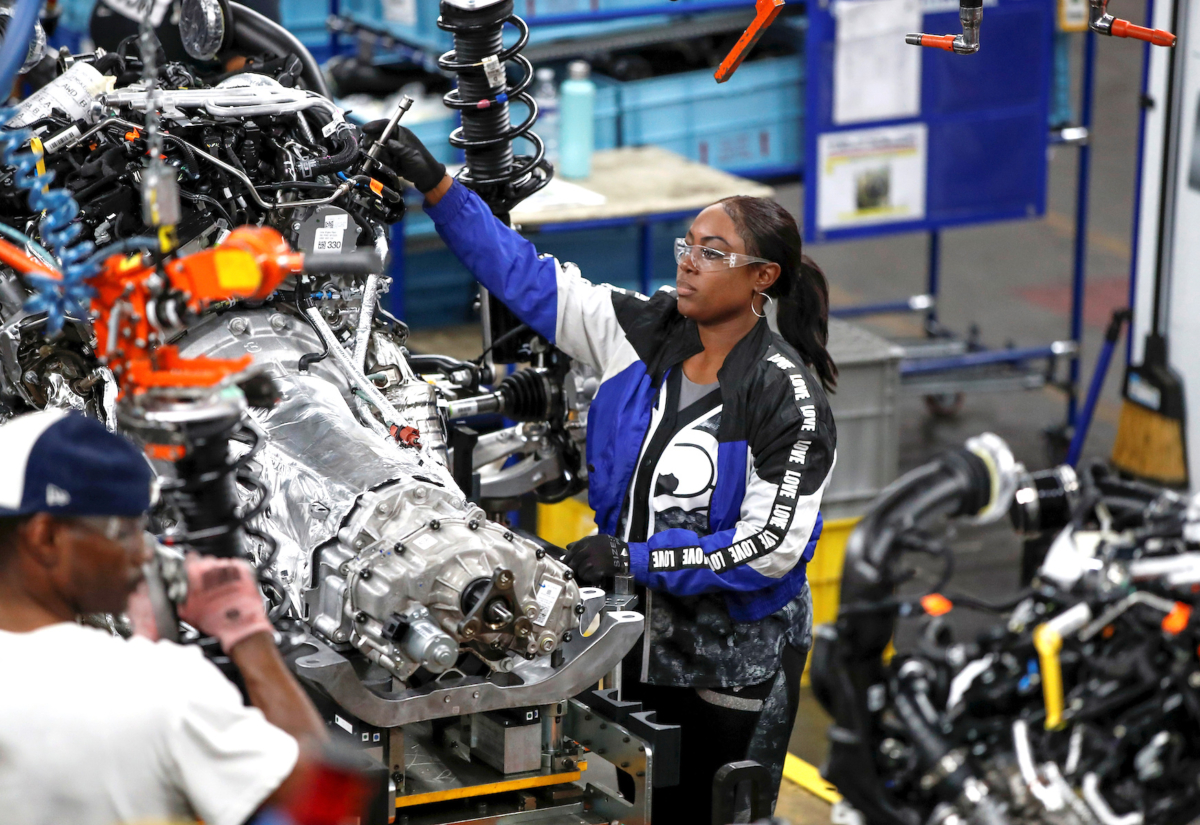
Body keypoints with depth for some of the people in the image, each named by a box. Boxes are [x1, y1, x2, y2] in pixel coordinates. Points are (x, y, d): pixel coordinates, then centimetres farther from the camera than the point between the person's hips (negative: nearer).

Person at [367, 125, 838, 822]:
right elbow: (527, 276, -2)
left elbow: (769, 547, -20)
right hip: (640, 638, 5)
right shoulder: (645, 332, -3)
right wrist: (434, 183, -9)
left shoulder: (788, 397, -17)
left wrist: (634, 558, -23)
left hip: (736, 661, -5)